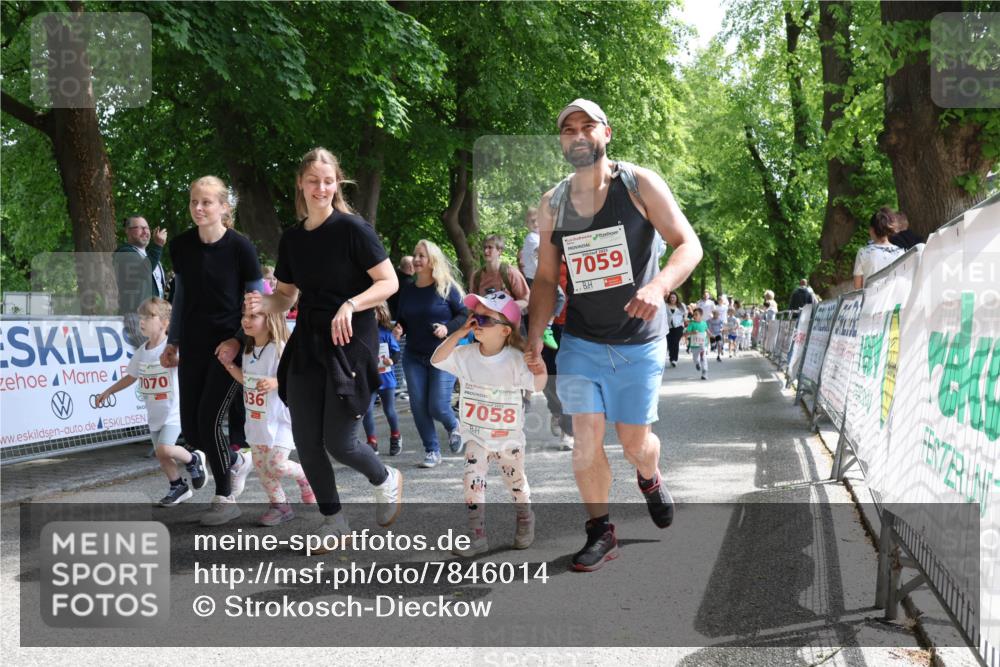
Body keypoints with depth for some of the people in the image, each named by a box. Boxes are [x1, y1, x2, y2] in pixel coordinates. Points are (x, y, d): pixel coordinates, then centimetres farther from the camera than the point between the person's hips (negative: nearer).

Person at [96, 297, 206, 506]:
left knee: (165, 449, -22)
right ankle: (178, 487, 28)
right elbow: (130, 377, 20)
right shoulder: (142, 352, 6)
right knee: (161, 455, 9)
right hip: (154, 413, 7)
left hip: (173, 410, -7)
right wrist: (108, 392, 21)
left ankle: (193, 459, 6)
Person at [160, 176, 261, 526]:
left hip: (229, 346, -5)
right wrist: (173, 343, 12)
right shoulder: (181, 247, 1)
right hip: (194, 346, 5)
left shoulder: (239, 246, -11)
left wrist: (239, 340, -15)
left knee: (209, 419, -11)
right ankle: (236, 461, 33)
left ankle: (225, 499, 6)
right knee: (191, 430, 3)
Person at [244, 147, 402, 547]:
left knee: (338, 442, -6)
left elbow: (389, 282, -11)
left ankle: (385, 480, 26)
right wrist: (263, 304, -6)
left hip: (350, 343, -6)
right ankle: (333, 522, 22)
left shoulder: (352, 229, -10)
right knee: (305, 442, 4)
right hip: (307, 344, 6)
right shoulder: (291, 239, 8)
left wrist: (350, 305, -26)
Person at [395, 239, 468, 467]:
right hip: (414, 356, 4)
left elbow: (465, 315, -5)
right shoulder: (408, 290, 6)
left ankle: (454, 426, 26)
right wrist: (398, 329, -4)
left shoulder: (447, 288, -7)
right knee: (418, 406, -2)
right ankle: (432, 451, 11)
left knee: (438, 406, -9)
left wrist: (448, 328, -21)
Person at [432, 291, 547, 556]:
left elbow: (537, 386, -16)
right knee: (472, 481, -10)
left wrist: (539, 369, -39)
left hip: (509, 436, -2)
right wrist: (459, 333, -19)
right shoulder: (466, 354, -7)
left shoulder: (515, 359, -17)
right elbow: (437, 359, -13)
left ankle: (525, 519, 43)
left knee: (516, 480, 15)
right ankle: (477, 536, -3)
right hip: (477, 436, 2)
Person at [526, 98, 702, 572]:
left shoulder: (639, 185, -6)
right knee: (586, 438, -6)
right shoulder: (552, 205, 3)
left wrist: (658, 286, -30)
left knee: (634, 442, 5)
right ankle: (600, 533, 10)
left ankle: (650, 480, 41)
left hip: (638, 343, -2)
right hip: (580, 342, 2)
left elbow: (688, 244, -10)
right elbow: (546, 278, 9)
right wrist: (533, 337, -4)